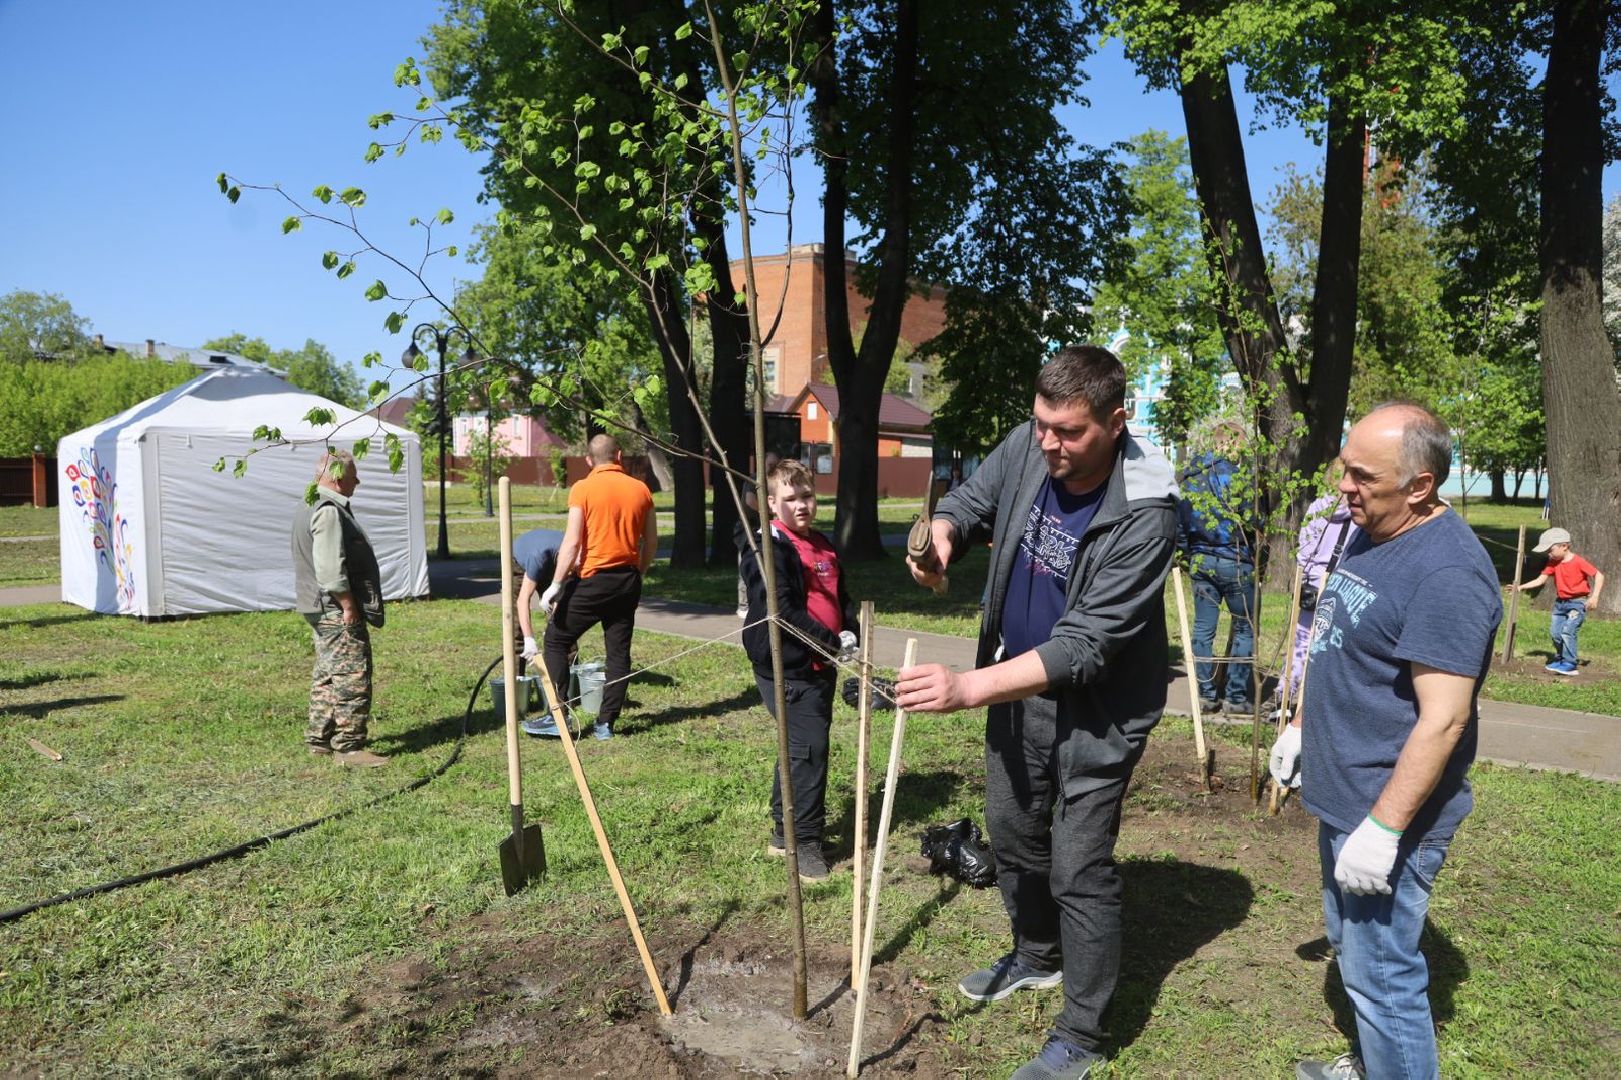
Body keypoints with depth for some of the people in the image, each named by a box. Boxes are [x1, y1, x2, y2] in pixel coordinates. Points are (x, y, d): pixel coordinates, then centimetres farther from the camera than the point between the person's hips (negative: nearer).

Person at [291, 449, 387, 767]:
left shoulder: (311, 508, 18)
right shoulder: (328, 511, -17)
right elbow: (330, 568, -24)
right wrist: (348, 606, -20)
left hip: (323, 609, 11)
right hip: (337, 609, -11)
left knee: (327, 676, 17)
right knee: (353, 676, -8)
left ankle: (319, 738, 25)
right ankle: (349, 747, -5)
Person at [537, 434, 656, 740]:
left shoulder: (583, 489, -8)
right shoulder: (641, 489, 5)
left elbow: (572, 541, -13)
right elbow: (651, 543, 9)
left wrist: (556, 584, -10)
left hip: (593, 580, -4)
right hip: (628, 580, 4)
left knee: (556, 640, 9)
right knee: (619, 652, 9)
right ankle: (606, 722, 11)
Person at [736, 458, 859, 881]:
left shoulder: (823, 546, 14)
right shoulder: (767, 546, -13)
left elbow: (842, 597, 18)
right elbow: (780, 610, -21)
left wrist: (849, 634, -2)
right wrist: (831, 642, -20)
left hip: (821, 665, 9)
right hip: (787, 668, -9)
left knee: (800, 747, 17)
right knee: (810, 748, -10)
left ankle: (784, 831, 30)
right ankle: (806, 842, 3)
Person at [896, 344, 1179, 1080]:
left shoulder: (1144, 513, -30)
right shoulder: (1026, 448, -13)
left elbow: (1084, 647, -33)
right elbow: (968, 502, 5)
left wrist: (967, 688, -41)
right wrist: (940, 539, -21)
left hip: (1095, 710, -7)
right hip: (1017, 684, 7)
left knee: (1079, 869, 0)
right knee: (1012, 834, 22)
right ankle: (1036, 956, 49)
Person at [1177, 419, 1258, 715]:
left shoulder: (1190, 474, 6)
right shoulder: (1241, 474, -9)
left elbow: (1178, 518, 7)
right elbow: (1253, 520, -11)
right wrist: (1257, 558, 4)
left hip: (1201, 562, 4)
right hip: (1236, 562, -4)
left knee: (1203, 629, 10)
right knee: (1245, 629, 8)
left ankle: (1207, 695, 13)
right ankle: (1237, 697, 10)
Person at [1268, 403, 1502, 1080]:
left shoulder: (1447, 572, -25)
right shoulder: (1369, 535, 6)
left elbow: (1443, 720, -27)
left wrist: (1383, 827, -25)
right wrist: (1302, 724, 20)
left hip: (1389, 811, -10)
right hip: (1341, 796, 10)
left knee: (1380, 974, 2)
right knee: (1349, 944, 24)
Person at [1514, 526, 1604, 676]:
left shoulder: (1578, 562, -15)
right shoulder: (1553, 563, 3)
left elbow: (1598, 576, -14)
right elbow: (1540, 579, 0)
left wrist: (1594, 597, -21)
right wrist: (1521, 586, -12)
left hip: (1577, 603, -7)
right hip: (1560, 602, 7)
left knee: (1567, 631, -16)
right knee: (1555, 631, 5)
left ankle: (1569, 665, -9)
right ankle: (1560, 658, 26)